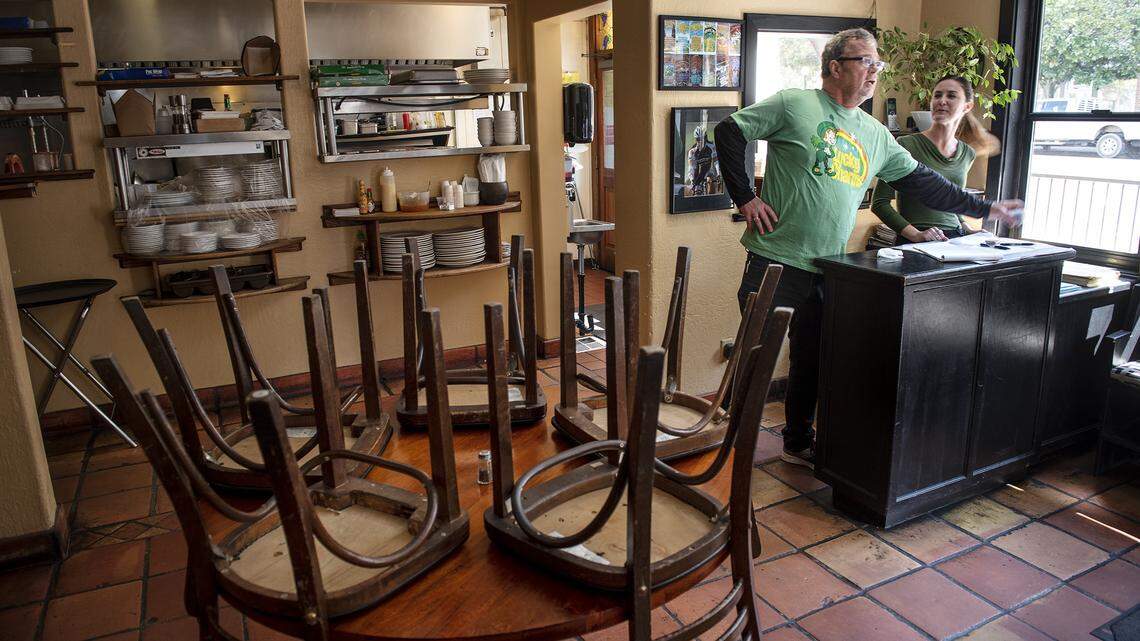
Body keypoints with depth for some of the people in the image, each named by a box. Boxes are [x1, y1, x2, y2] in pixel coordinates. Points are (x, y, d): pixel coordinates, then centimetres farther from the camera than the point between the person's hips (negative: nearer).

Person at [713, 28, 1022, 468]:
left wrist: (984, 209, 23)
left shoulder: (876, 135, 15)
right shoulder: (795, 105, -3)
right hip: (776, 261, -6)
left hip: (828, 270, 6)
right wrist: (745, 198, -10)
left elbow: (920, 182, 21)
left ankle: (798, 445, 31)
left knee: (812, 362, 14)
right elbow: (729, 132, -5)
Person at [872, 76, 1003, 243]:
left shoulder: (967, 154, 12)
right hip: (916, 246, -5)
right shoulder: (906, 145, -6)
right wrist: (916, 235, -17)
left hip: (955, 240, 5)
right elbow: (879, 203, -9)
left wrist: (970, 231, 14)